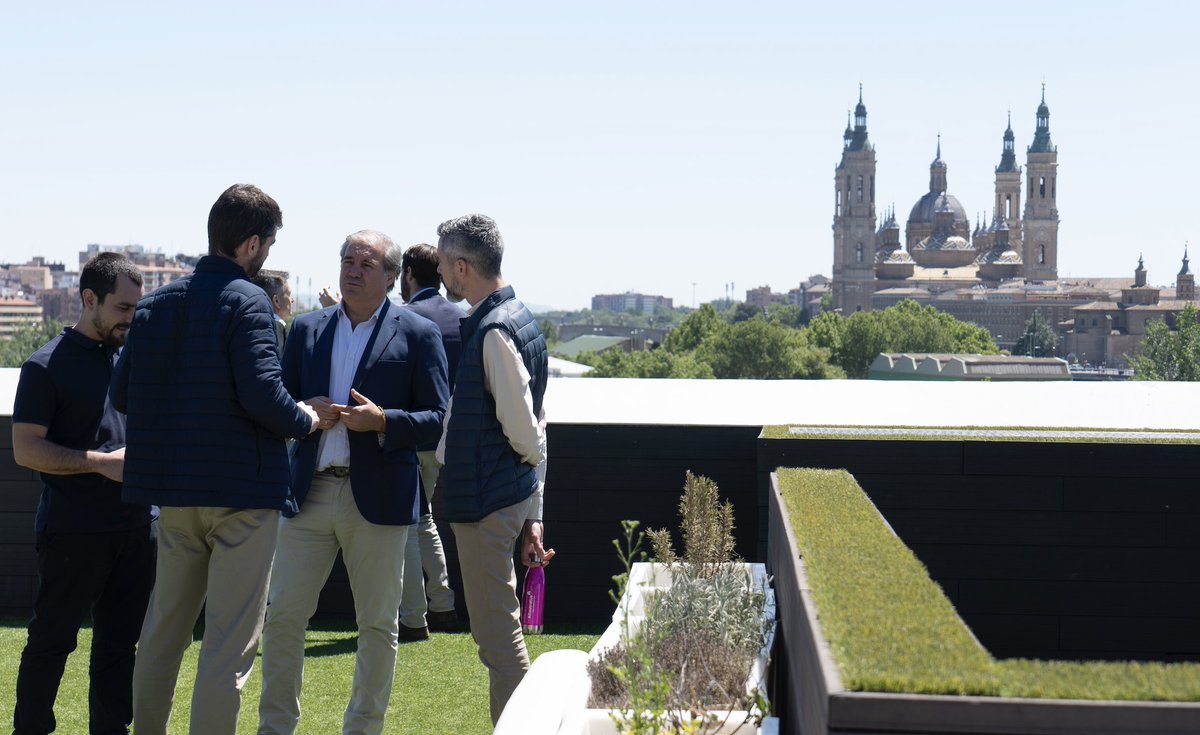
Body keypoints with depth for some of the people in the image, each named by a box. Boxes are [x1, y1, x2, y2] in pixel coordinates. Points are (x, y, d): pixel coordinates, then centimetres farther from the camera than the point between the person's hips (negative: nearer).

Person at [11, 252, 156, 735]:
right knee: (51, 640, 3)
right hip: (74, 529, -6)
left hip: (136, 524, 6)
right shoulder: (48, 366, -5)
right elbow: (26, 449, -10)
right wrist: (102, 462, -16)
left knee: (120, 641, 11)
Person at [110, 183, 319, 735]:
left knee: (164, 631, 19)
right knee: (229, 641, -1)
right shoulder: (247, 301, -12)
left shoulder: (156, 302, 7)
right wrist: (305, 422, -3)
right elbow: (263, 394, -22)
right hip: (242, 490, -7)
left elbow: (121, 394, 8)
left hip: (172, 491, 7)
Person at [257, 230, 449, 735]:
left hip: (378, 498, -3)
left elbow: (435, 420, -2)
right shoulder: (307, 329, 12)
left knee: (379, 623, 6)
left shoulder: (418, 334, 1)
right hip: (309, 493, 3)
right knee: (283, 614, 2)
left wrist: (382, 421, -18)